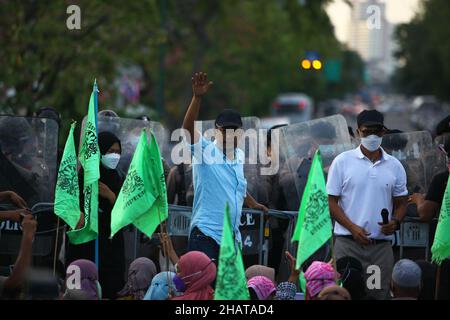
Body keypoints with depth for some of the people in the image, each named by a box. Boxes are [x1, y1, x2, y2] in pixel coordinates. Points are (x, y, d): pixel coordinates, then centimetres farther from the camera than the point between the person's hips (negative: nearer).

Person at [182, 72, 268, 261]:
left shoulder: (240, 156, 14)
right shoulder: (205, 151, -6)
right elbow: (188, 128, -24)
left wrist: (252, 204, 46)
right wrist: (197, 97, -35)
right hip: (206, 233, -7)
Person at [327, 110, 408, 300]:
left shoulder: (394, 166, 11)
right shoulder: (342, 161, 3)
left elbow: (401, 202, 17)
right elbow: (331, 201, 0)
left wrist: (395, 222, -7)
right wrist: (353, 228, -13)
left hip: (382, 246, 3)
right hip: (348, 243, -2)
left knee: (379, 294, 1)